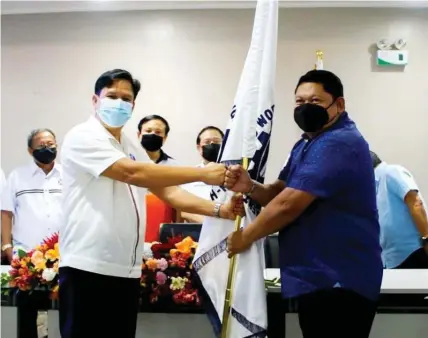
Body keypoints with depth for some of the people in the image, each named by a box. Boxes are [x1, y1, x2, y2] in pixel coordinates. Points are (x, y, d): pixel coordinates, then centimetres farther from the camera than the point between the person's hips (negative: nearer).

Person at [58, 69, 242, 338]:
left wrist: (218, 210, -3)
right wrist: (203, 174, -21)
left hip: (127, 270, 8)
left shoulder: (134, 149, 16)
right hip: (87, 267, -7)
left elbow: (169, 192, 12)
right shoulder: (83, 137, -8)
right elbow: (131, 172, -21)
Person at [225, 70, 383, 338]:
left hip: (339, 280, -10)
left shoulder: (339, 143, -20)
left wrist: (245, 237, -12)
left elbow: (289, 205, -25)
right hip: (317, 276, 10)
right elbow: (279, 193, 11)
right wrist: (250, 187, -10)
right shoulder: (307, 144, 16)